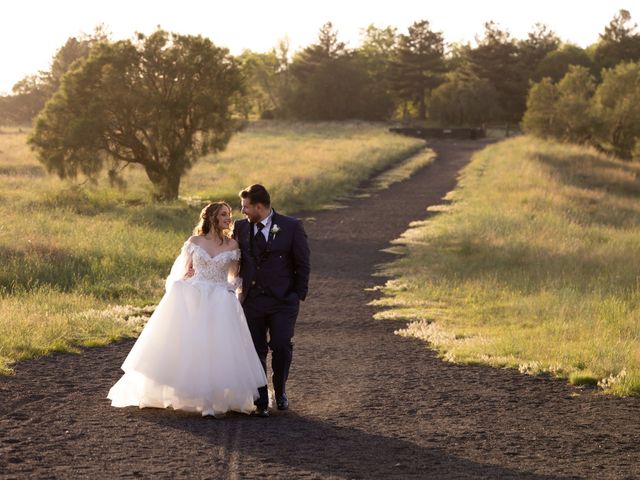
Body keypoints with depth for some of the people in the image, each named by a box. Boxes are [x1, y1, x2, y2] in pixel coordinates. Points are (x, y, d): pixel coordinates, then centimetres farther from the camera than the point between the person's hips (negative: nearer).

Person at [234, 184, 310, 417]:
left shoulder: (291, 226, -4)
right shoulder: (241, 227, 6)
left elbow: (302, 264, 0)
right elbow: (236, 260, 16)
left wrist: (299, 296, -2)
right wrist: (241, 289, 8)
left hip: (282, 300, -3)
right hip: (252, 300, 3)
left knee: (281, 347, -9)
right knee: (256, 351, 3)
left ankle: (280, 391, 17)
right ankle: (260, 402, 12)